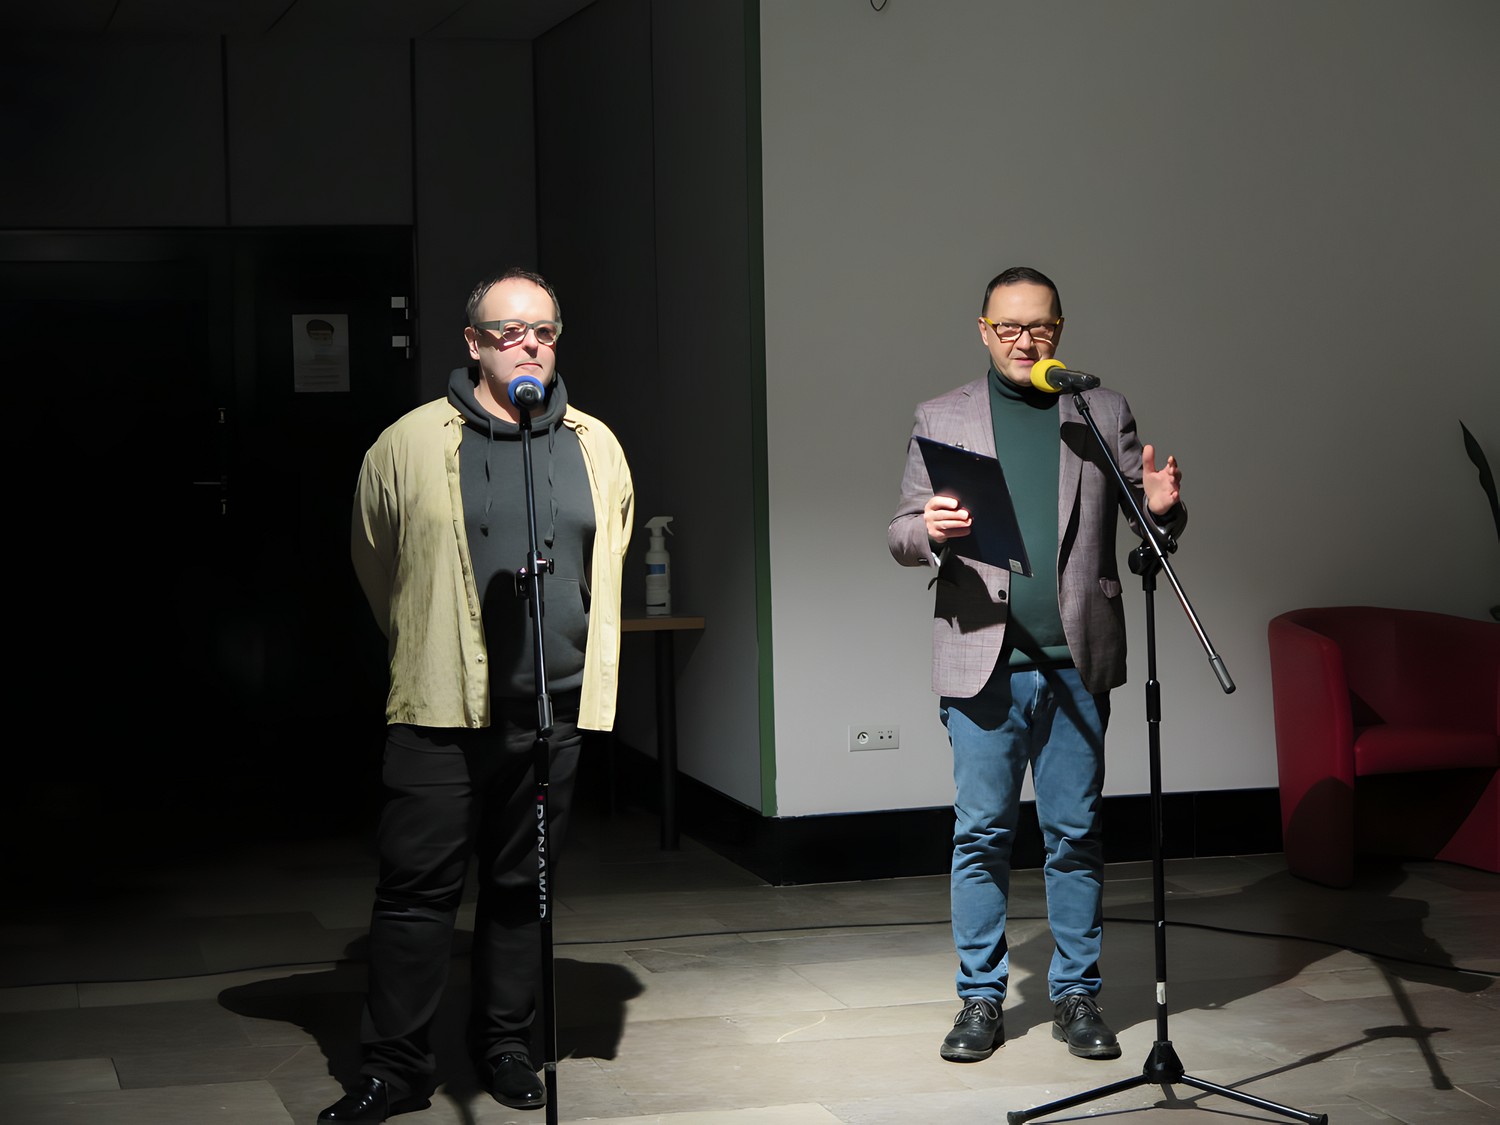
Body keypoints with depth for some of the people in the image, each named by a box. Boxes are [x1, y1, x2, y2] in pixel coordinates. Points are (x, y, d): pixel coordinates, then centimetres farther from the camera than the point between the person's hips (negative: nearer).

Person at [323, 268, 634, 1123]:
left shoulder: (596, 448, 10)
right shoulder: (411, 444, 0)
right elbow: (376, 563, 12)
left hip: (554, 709, 3)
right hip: (442, 709, -3)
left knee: (524, 885, 12)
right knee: (418, 886, -1)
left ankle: (506, 1046, 25)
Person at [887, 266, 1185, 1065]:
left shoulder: (1102, 414, 10)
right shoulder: (941, 420, 8)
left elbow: (1150, 524, 9)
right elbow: (900, 535, 7)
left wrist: (1162, 506, -15)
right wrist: (930, 529, -16)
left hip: (1077, 662, 1)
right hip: (983, 661, -1)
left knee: (1076, 835, 5)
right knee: (981, 834, 2)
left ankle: (1076, 997, 15)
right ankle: (981, 1000, 12)